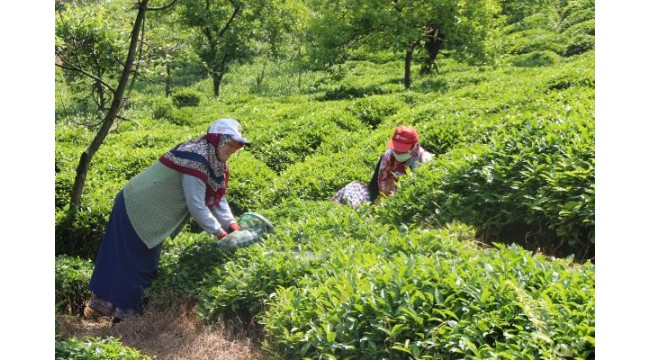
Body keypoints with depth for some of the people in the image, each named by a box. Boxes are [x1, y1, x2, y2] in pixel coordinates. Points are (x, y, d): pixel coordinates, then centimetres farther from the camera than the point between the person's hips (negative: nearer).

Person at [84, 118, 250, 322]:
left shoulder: (212, 159, 3)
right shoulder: (197, 158, -26)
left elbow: (218, 196, 6)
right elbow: (196, 206, -27)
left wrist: (231, 224, -6)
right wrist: (220, 233, -20)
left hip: (140, 207, 9)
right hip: (138, 210, -9)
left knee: (120, 258, 16)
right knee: (139, 263, 0)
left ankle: (101, 305, 27)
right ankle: (126, 313, 13)